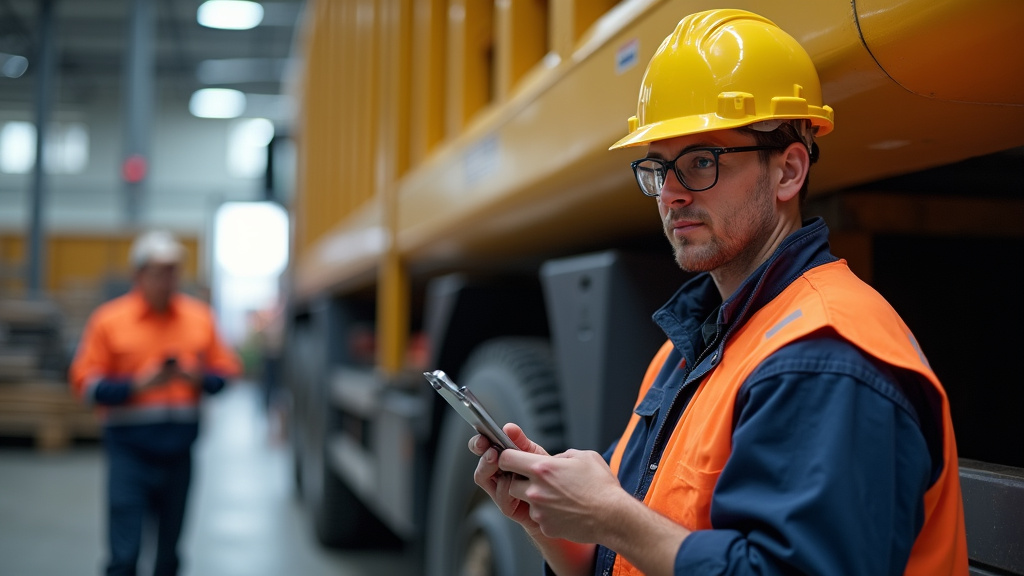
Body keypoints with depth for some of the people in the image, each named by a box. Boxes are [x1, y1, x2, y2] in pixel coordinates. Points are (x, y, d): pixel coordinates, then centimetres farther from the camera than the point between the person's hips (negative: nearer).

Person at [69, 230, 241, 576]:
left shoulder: (199, 318, 7)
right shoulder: (109, 320, -2)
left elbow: (226, 369, 12)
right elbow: (84, 382, -4)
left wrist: (198, 377, -9)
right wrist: (137, 385, -17)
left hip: (179, 452, 3)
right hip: (129, 448, -3)